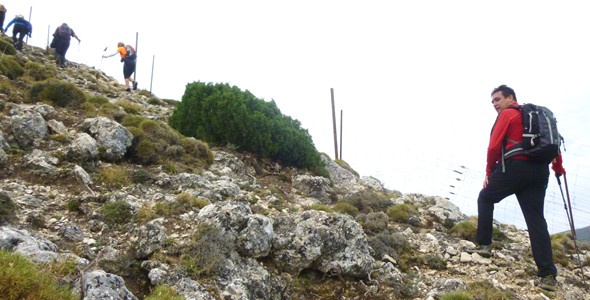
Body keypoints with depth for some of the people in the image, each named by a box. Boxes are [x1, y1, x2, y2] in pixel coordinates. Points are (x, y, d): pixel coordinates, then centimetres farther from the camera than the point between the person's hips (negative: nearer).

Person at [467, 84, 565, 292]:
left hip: (514, 166, -6)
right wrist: (558, 168, 30)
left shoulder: (507, 114, 2)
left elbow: (494, 146, -6)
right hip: (539, 171, 6)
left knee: (486, 198, 17)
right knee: (536, 220, 2)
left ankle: (484, 244, 10)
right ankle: (548, 274, -6)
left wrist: (489, 171, 5)